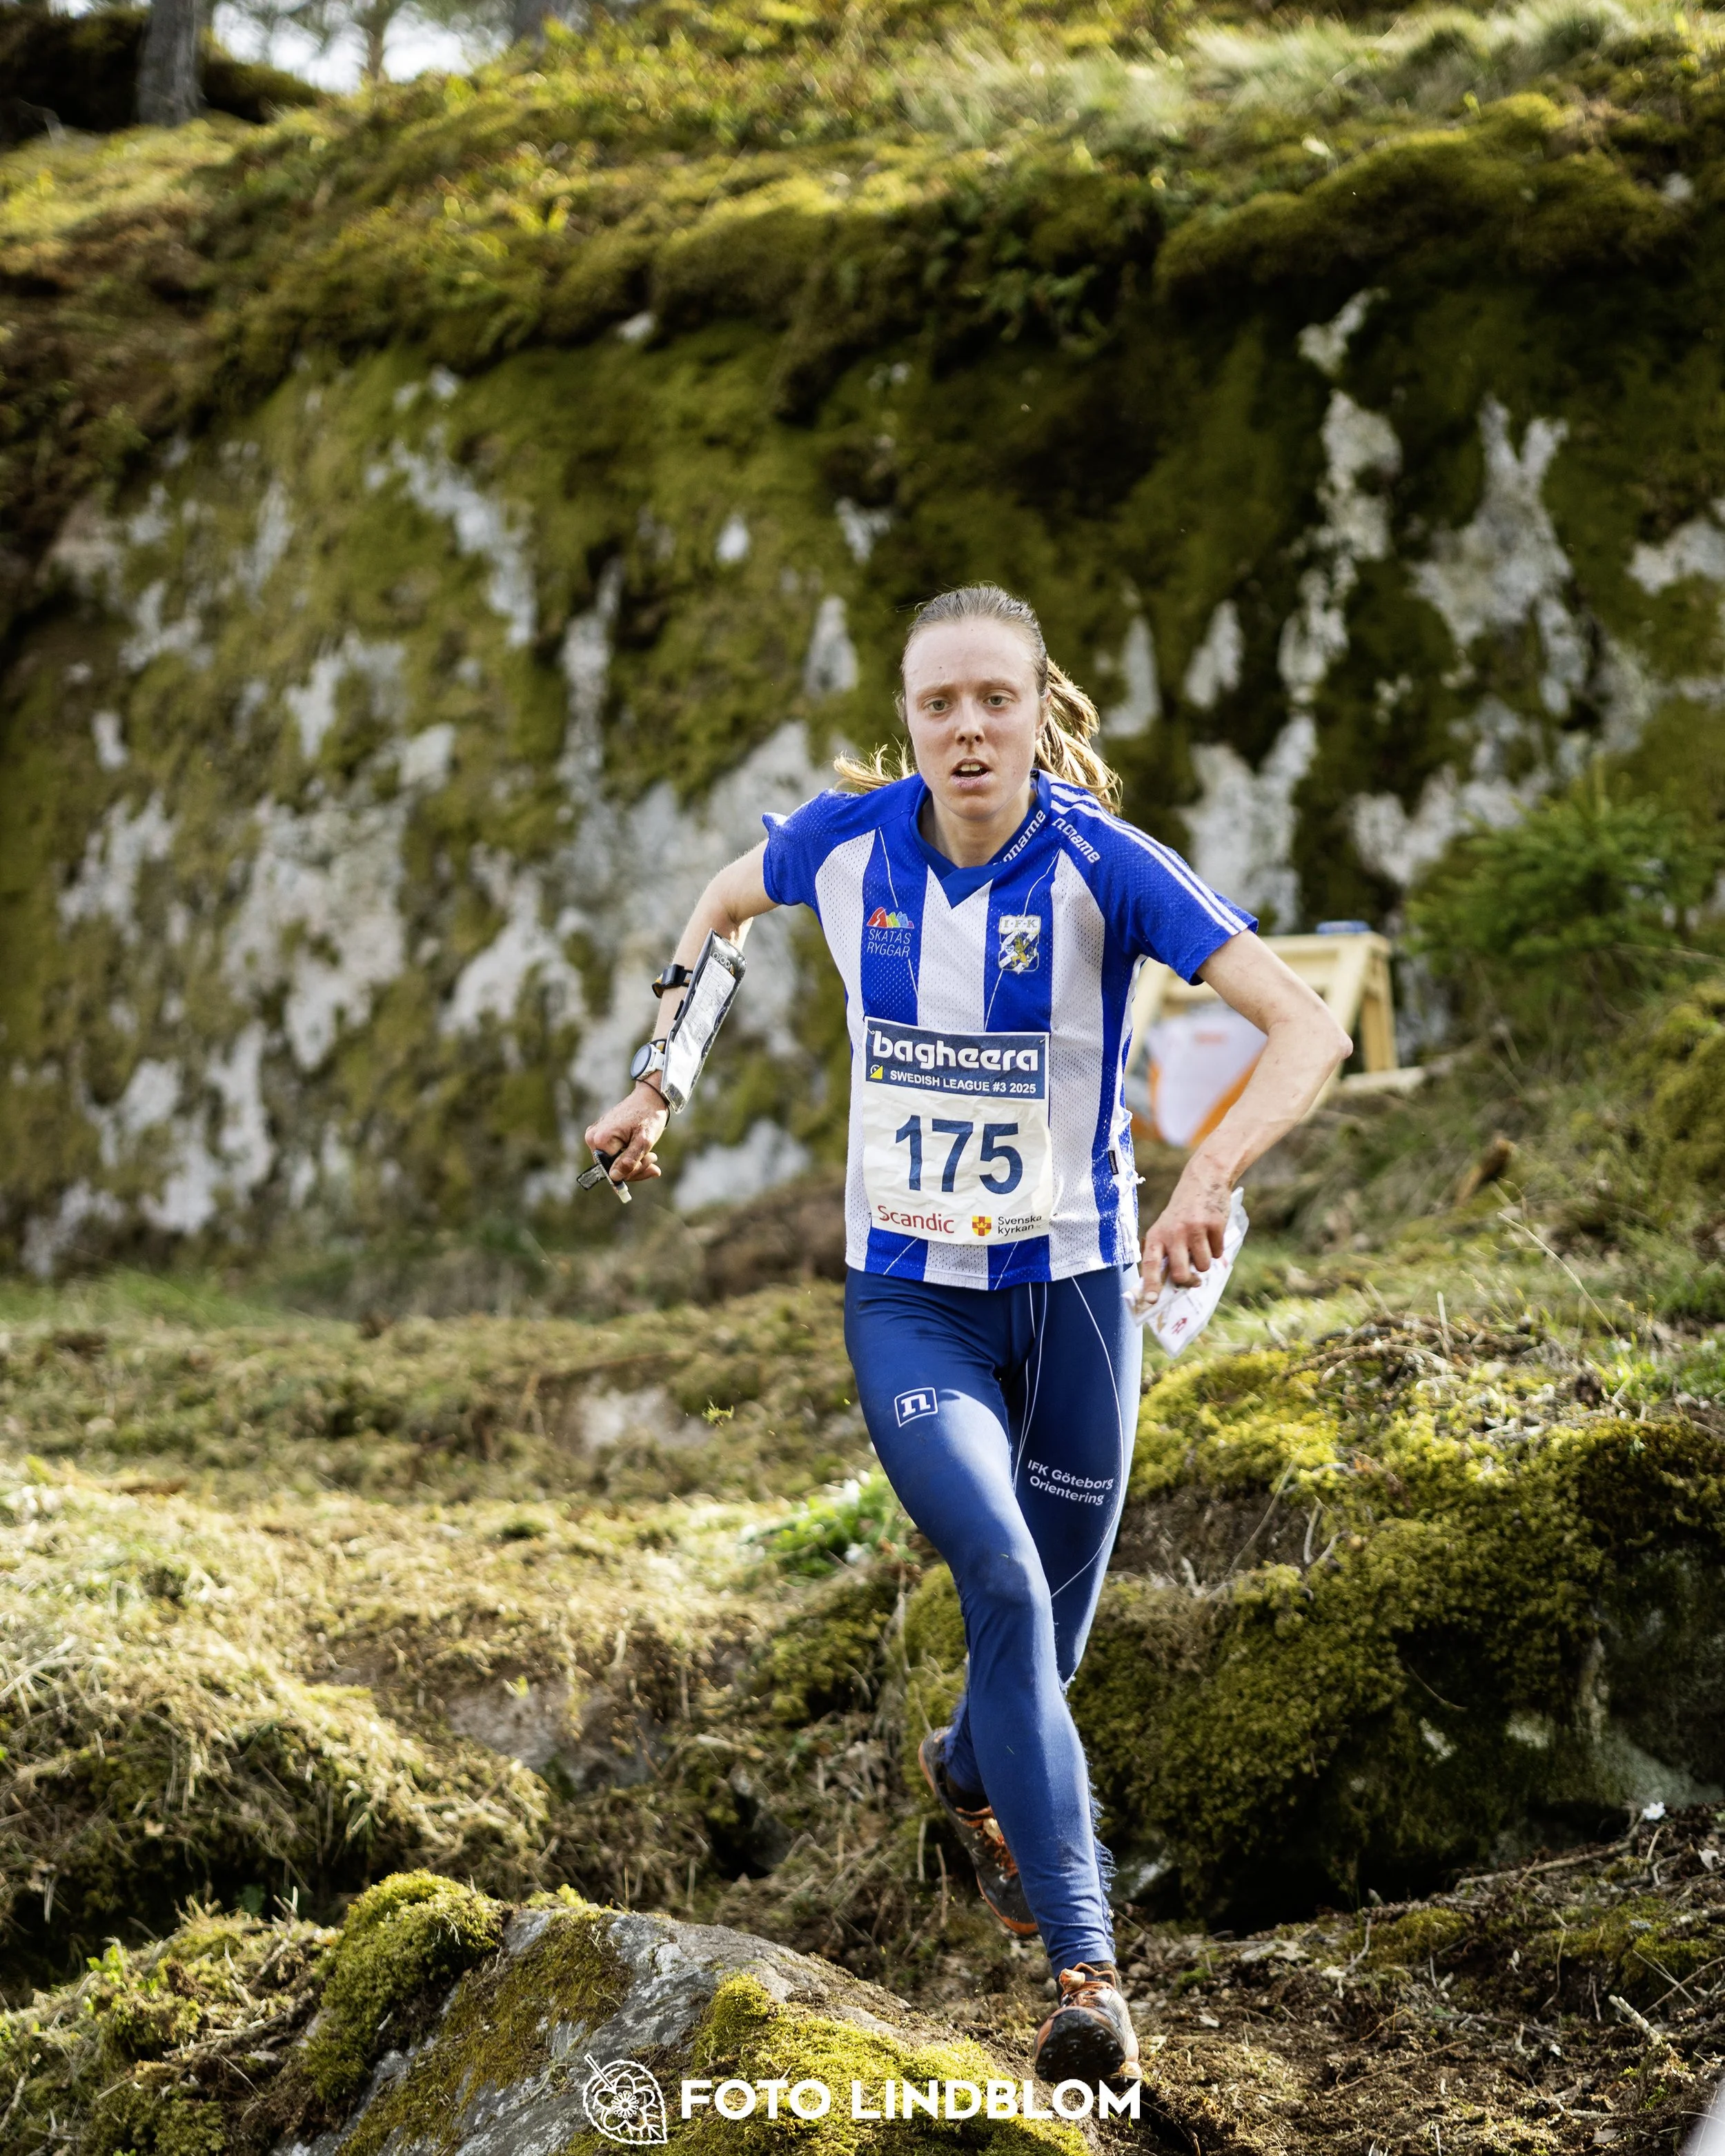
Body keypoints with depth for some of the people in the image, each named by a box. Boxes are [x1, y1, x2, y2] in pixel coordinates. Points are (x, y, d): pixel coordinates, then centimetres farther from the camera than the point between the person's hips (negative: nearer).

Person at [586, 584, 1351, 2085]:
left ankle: (968, 1778, 52)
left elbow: (1309, 1027, -25)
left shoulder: (1102, 864, -17)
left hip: (1074, 1290, 0)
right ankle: (1086, 1968, -21)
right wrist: (657, 1086, 11)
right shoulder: (849, 839, -8)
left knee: (1046, 1627, 14)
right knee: (1006, 1584, -23)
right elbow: (720, 908, 16)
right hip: (908, 1298, 0)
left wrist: (1211, 1178, -40)